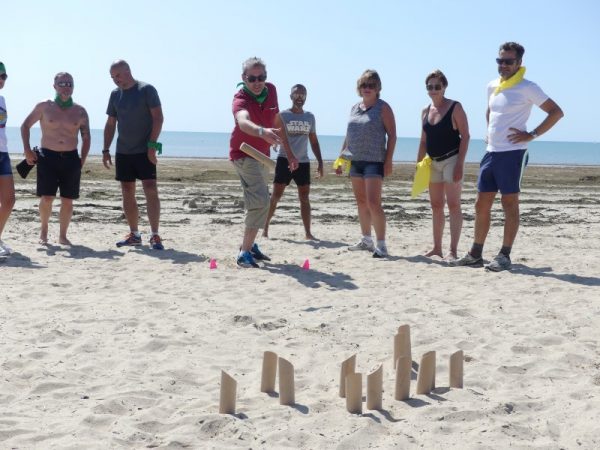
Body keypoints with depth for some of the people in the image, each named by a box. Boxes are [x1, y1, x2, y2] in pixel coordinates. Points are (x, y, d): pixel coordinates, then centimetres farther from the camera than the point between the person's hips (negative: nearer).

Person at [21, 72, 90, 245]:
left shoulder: (80, 111, 6)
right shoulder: (44, 107, 1)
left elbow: (86, 137, 14)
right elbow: (25, 126, 10)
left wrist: (82, 159, 5)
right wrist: (27, 150, 2)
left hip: (71, 159, 2)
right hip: (48, 157, -2)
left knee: (67, 200, 3)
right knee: (47, 198, -7)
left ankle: (63, 235, 17)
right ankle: (44, 231, 16)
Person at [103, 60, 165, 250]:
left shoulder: (146, 90, -6)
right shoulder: (115, 94, 12)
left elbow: (158, 118, -10)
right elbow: (110, 124, 16)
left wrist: (152, 145, -17)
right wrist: (106, 150, 10)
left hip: (144, 150, -6)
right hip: (122, 152, 6)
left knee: (150, 190, -11)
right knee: (127, 193, 7)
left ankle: (155, 236, -11)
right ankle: (134, 234, 16)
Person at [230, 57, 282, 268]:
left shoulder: (271, 90, -5)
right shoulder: (240, 99, -26)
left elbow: (276, 121, 10)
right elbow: (243, 122, -50)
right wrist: (262, 132, -71)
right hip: (244, 154, -8)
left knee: (260, 201, 19)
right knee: (260, 201, -22)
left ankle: (249, 245, 36)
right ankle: (244, 253, -20)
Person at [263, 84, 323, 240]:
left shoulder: (310, 117, 11)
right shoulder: (282, 116, -4)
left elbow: (314, 141, 16)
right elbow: (282, 137, -17)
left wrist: (320, 162, 9)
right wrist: (291, 157, -32)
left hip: (303, 162, 4)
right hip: (285, 160, -4)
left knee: (305, 198, 2)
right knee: (276, 195, -5)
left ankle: (308, 232, 3)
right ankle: (265, 227, 4)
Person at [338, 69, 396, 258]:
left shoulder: (382, 108, -4)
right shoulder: (354, 108, 13)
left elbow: (392, 135, -7)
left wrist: (388, 161, -13)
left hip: (374, 161, -7)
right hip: (355, 161, 7)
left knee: (373, 203, -14)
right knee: (361, 202, 12)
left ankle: (381, 244, -11)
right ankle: (366, 240, 23)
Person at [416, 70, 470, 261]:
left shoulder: (455, 108, -7)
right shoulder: (425, 111, 11)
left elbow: (465, 136, -11)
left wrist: (460, 164, -18)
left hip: (451, 160, -7)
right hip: (433, 162, 7)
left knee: (453, 205, -7)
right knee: (436, 206, 10)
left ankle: (453, 251, -7)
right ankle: (436, 248, 18)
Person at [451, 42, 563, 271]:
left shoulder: (527, 88, -7)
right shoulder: (492, 86, 13)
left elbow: (556, 112, -9)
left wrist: (532, 134, -13)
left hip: (513, 153, -7)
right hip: (491, 152, 7)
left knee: (510, 203, -2)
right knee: (482, 203, 7)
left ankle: (504, 255, 3)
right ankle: (475, 253, 15)